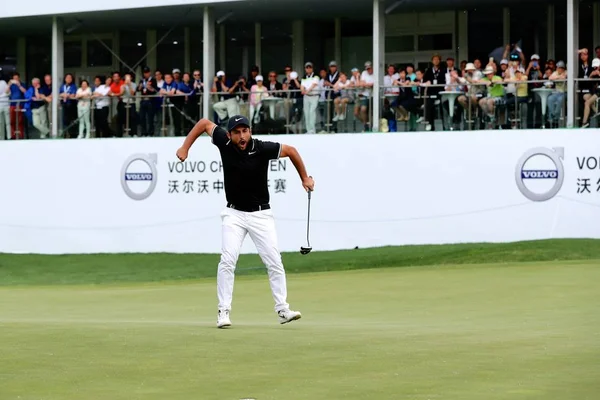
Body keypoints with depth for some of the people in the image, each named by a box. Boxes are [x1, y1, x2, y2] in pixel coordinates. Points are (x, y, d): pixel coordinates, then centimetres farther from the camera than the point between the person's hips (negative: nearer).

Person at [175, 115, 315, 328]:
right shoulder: (224, 143, -12)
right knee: (227, 260, -12)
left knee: (274, 261, -3)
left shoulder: (262, 149, -18)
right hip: (234, 214, 1)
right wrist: (185, 147, -3)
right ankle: (224, 311, -6)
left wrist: (305, 178, 4)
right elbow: (205, 122, 3)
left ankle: (282, 310, 6)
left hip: (261, 214, -1)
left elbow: (290, 150, -2)